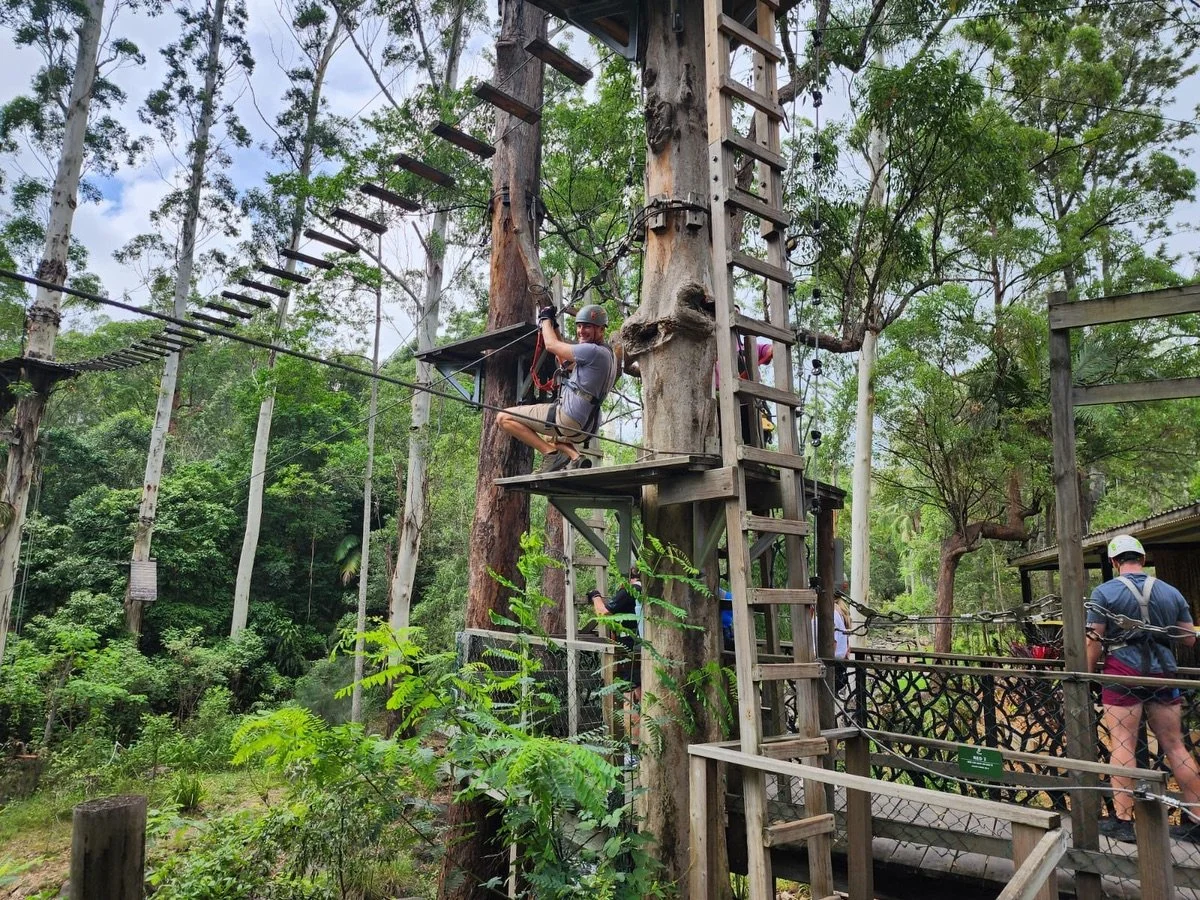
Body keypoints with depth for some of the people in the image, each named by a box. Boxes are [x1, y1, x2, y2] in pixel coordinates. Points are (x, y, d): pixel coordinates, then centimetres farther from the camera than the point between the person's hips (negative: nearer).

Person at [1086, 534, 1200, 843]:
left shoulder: (1104, 592, -6)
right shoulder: (1171, 592, 7)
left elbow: (1094, 640, -8)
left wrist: (1088, 673, 2)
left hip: (1122, 674, -4)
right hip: (1163, 673, 4)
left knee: (1123, 746, -1)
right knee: (1175, 746, 12)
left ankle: (1123, 821, 2)